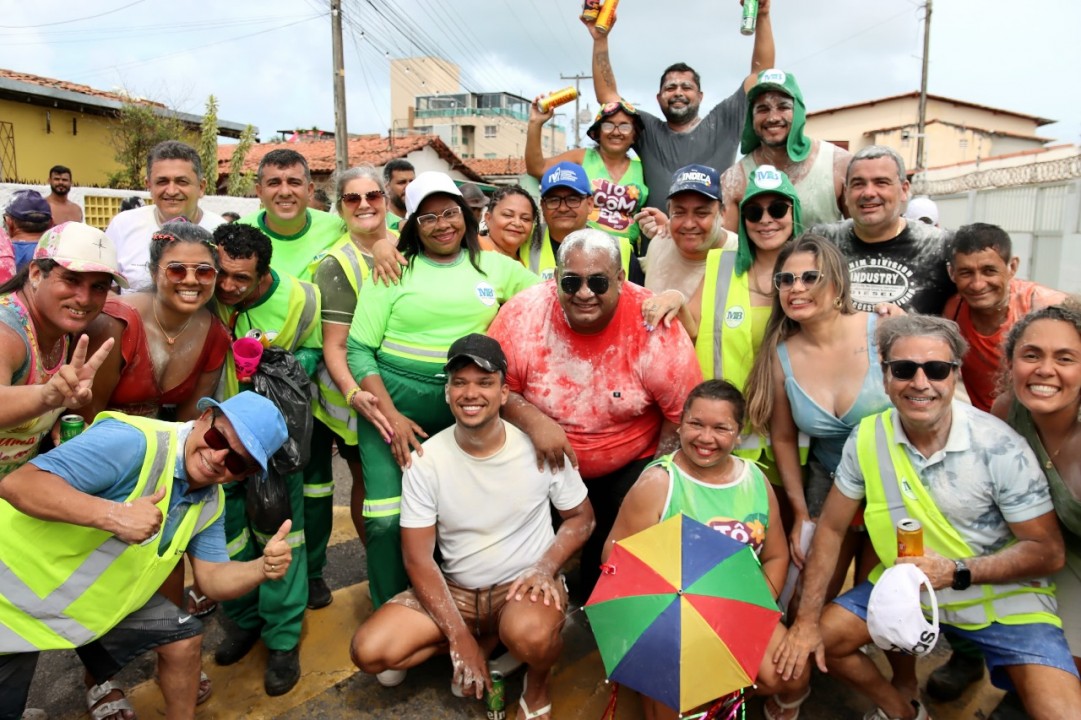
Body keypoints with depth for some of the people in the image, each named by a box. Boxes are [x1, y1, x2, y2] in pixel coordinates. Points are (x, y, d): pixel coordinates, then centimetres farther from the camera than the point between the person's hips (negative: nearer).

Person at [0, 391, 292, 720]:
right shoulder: (134, 442, -31)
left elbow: (213, 577, -3)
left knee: (183, 638, 6)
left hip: (97, 596, 6)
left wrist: (263, 568, -23)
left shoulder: (210, 502, -6)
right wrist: (112, 515, -47)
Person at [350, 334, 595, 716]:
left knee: (529, 636, -36)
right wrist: (459, 637, -15)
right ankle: (486, 639, 7)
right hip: (455, 589, 3)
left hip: (524, 584, -2)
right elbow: (418, 558, -9)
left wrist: (545, 569, -18)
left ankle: (537, 686, 3)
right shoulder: (425, 460, -12)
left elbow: (581, 517, -1)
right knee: (369, 651, -16)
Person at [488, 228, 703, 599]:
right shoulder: (524, 314, -18)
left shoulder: (653, 324, -20)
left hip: (629, 469, 0)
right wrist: (533, 420, -25)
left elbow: (684, 412, -11)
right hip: (544, 466, 1)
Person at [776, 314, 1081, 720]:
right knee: (822, 638, 0)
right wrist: (806, 619, -8)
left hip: (1002, 596, -3)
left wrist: (957, 572, -29)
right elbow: (831, 528, -5)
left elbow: (1048, 552, -13)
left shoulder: (1000, 447, -22)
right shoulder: (867, 438, -13)